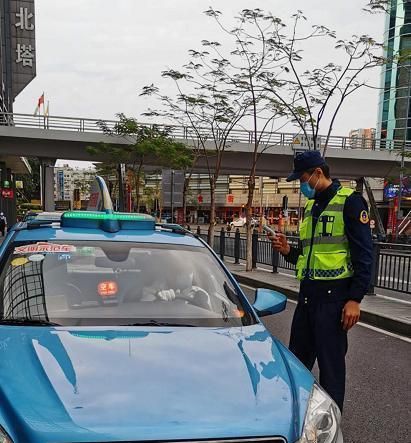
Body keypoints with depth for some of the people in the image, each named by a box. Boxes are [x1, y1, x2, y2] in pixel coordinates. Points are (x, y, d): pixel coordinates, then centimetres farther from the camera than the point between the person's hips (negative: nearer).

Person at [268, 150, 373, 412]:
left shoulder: (349, 201, -7)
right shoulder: (310, 206, 17)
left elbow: (363, 255, -12)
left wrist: (355, 299, -17)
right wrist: (289, 251, 5)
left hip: (334, 295, -8)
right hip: (308, 294, 8)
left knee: (331, 362, 2)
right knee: (297, 360, 15)